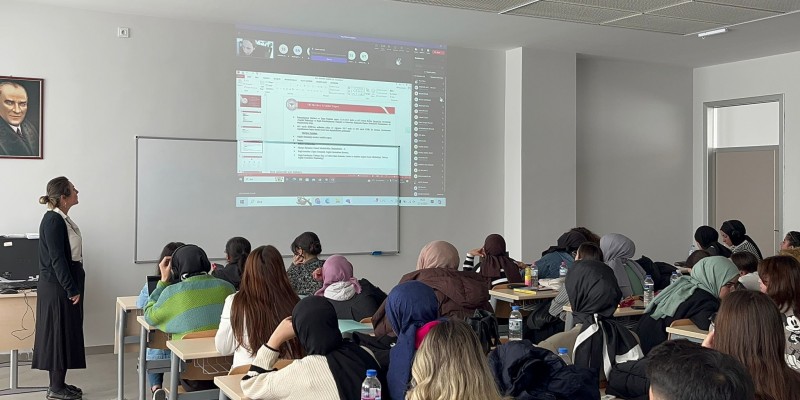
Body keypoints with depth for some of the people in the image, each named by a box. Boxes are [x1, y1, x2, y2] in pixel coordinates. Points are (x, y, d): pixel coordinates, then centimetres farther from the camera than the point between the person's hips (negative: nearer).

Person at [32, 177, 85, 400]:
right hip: (59, 288, -10)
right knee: (60, 333, -1)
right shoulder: (53, 221, -18)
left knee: (64, 333, 14)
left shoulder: (61, 218, 11)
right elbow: (57, 259, -21)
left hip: (64, 286, 10)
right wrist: (72, 289, -19)